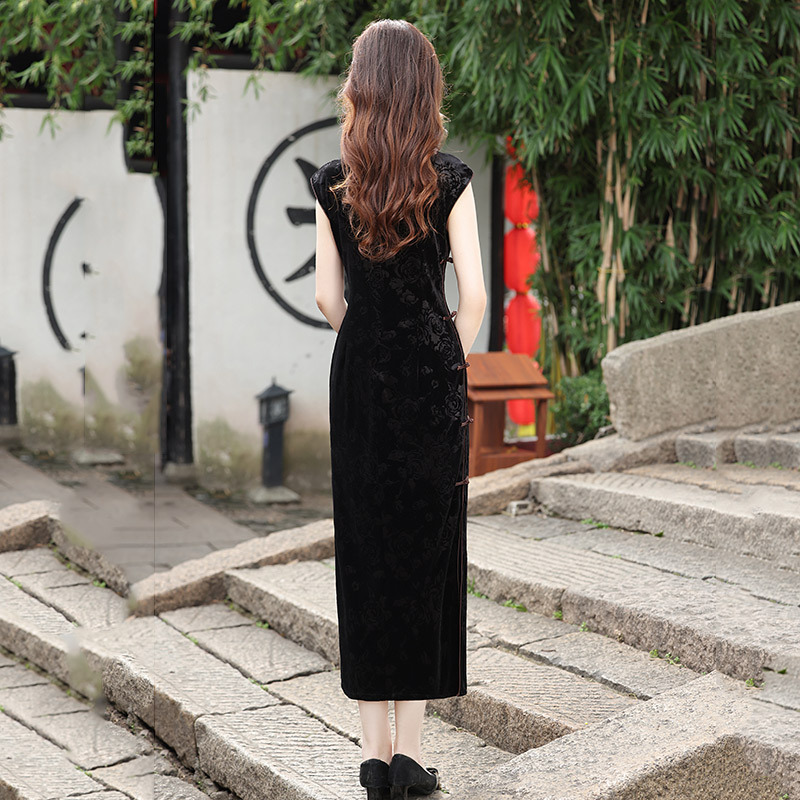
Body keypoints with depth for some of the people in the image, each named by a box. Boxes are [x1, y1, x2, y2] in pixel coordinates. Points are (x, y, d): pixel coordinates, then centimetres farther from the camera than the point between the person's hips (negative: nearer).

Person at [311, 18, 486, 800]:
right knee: (427, 549, 4)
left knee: (364, 551, 8)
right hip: (432, 372, -2)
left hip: (358, 375, 2)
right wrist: (448, 365, 9)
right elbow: (473, 295, -7)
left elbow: (328, 295, 2)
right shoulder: (449, 179, -6)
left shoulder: (331, 183, -1)